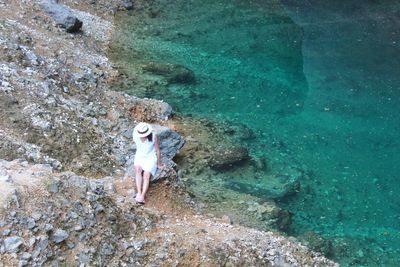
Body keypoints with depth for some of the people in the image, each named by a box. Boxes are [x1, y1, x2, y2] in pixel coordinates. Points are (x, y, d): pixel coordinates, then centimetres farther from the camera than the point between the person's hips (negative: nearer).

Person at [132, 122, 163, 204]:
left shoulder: (153, 137, -21)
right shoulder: (135, 136, -12)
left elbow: (157, 150, -9)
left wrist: (159, 164, -1)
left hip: (151, 157, -2)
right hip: (140, 156, 2)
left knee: (146, 175, -26)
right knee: (138, 170, -29)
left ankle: (142, 196, -33)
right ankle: (139, 193, -34)